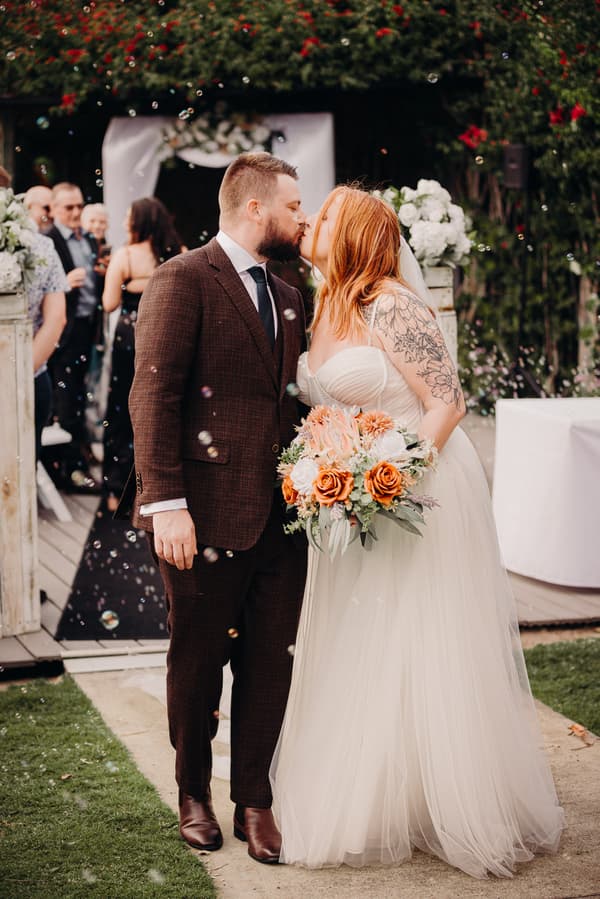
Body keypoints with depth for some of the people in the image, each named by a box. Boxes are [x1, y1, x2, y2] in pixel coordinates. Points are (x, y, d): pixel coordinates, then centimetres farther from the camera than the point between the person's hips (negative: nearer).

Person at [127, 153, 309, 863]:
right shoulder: (183, 280, -7)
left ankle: (254, 802, 21)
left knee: (269, 666, 8)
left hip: (281, 513, 6)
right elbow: (153, 396, -14)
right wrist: (165, 503, -20)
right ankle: (194, 796, 28)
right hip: (207, 515, -6)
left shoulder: (287, 297, 17)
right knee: (197, 663, 9)